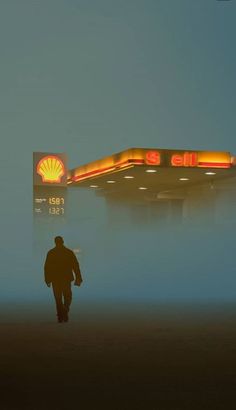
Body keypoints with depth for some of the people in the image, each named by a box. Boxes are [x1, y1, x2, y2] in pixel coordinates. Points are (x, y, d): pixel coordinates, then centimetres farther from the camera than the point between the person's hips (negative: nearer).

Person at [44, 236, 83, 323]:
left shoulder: (50, 253, 0)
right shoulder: (69, 252, 0)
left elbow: (46, 267, -1)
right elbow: (76, 266, -2)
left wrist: (47, 280, 4)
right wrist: (78, 278, 1)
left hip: (55, 279, 0)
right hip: (66, 279, 0)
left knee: (58, 298, 7)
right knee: (67, 297, 13)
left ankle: (60, 317, 0)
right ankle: (65, 311, -9)